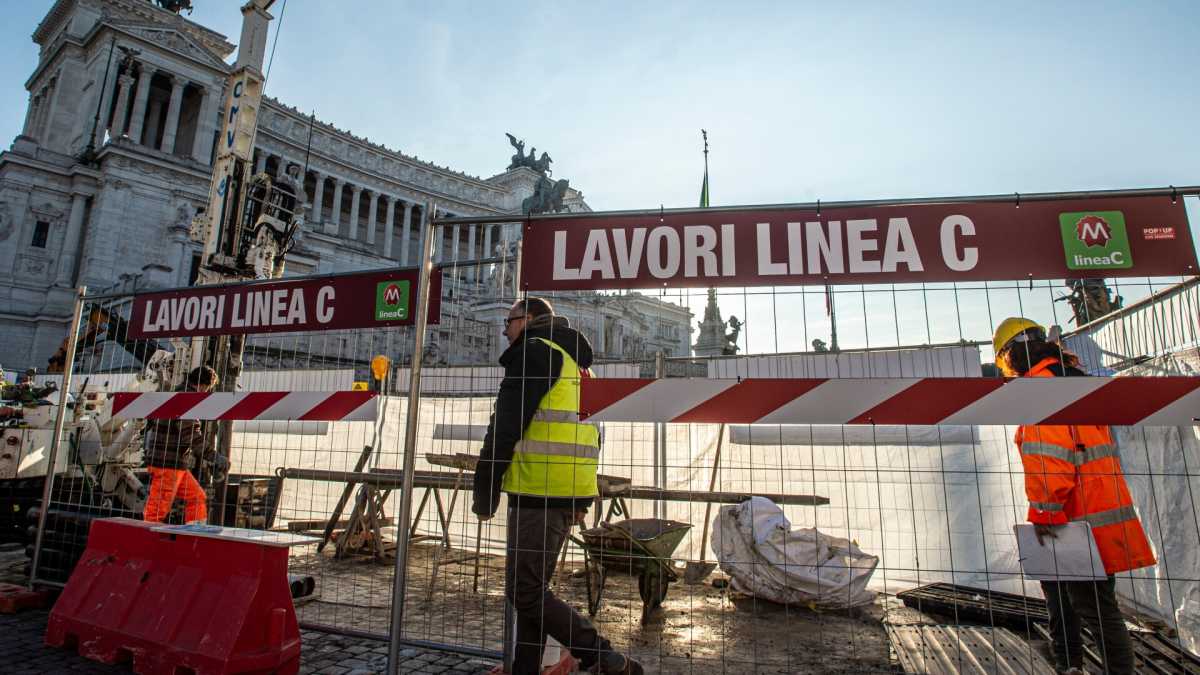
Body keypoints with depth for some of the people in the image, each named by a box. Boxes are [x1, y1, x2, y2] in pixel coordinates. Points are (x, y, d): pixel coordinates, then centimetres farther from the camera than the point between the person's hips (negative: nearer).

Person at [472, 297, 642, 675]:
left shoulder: (534, 352, -6)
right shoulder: (573, 360, 22)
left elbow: (506, 427, -14)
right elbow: (587, 432, 24)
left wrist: (484, 494, -6)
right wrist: (581, 500, 25)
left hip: (539, 492, -10)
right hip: (568, 493, 10)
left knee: (524, 591, -3)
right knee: (532, 588, 16)